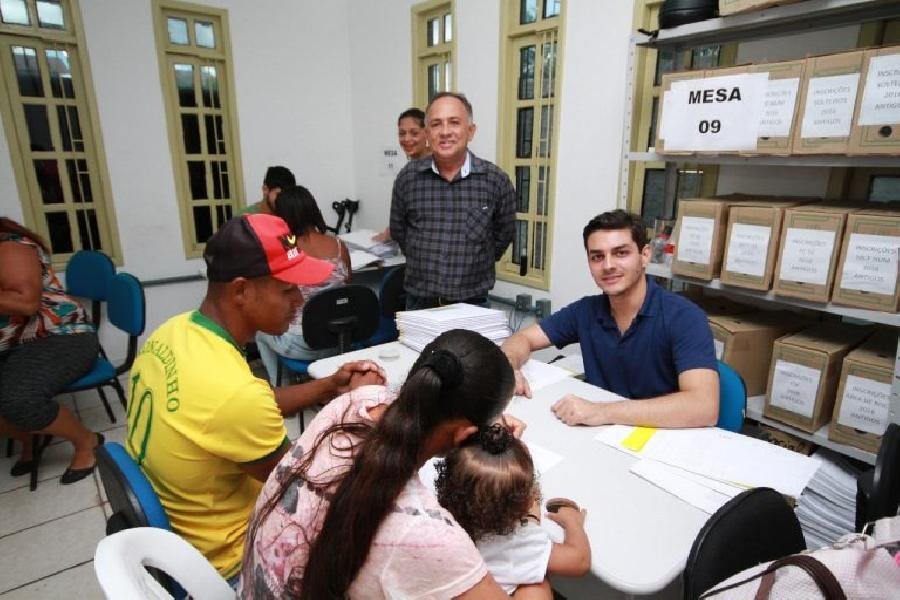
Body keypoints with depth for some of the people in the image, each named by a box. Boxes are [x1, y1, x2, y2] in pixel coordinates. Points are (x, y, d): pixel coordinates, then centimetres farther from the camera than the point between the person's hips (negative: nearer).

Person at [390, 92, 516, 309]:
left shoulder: (496, 180, -8)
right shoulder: (407, 177, -4)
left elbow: (503, 235, 5)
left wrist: (472, 265, 10)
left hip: (472, 302, -1)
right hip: (418, 301, 2)